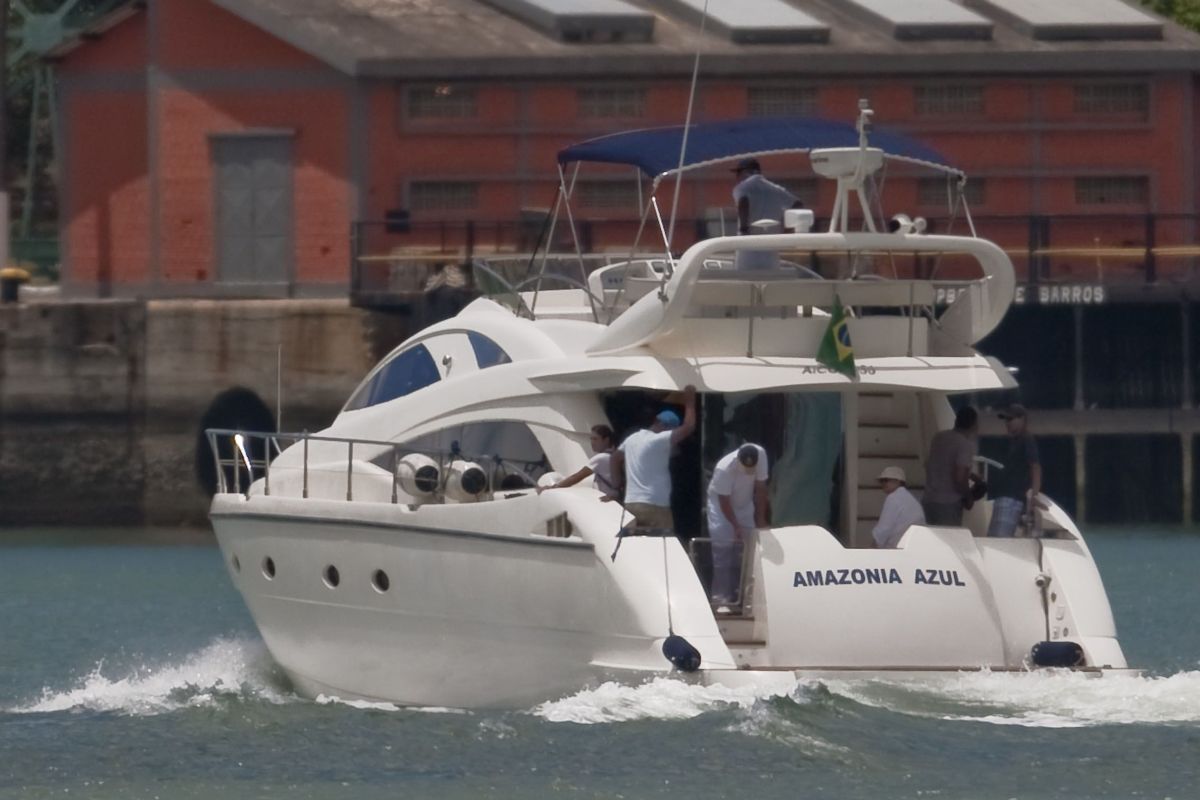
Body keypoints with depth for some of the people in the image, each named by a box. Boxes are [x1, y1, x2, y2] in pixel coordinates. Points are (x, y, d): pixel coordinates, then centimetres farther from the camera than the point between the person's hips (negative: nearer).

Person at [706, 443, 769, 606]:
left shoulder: (761, 456, -25)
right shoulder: (724, 469, -37)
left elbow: (760, 488, -13)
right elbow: (724, 501, -26)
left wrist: (761, 520, -10)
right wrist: (736, 526, -23)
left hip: (744, 505, 5)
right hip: (721, 505, -5)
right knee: (723, 548, -15)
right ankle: (722, 594, -13)